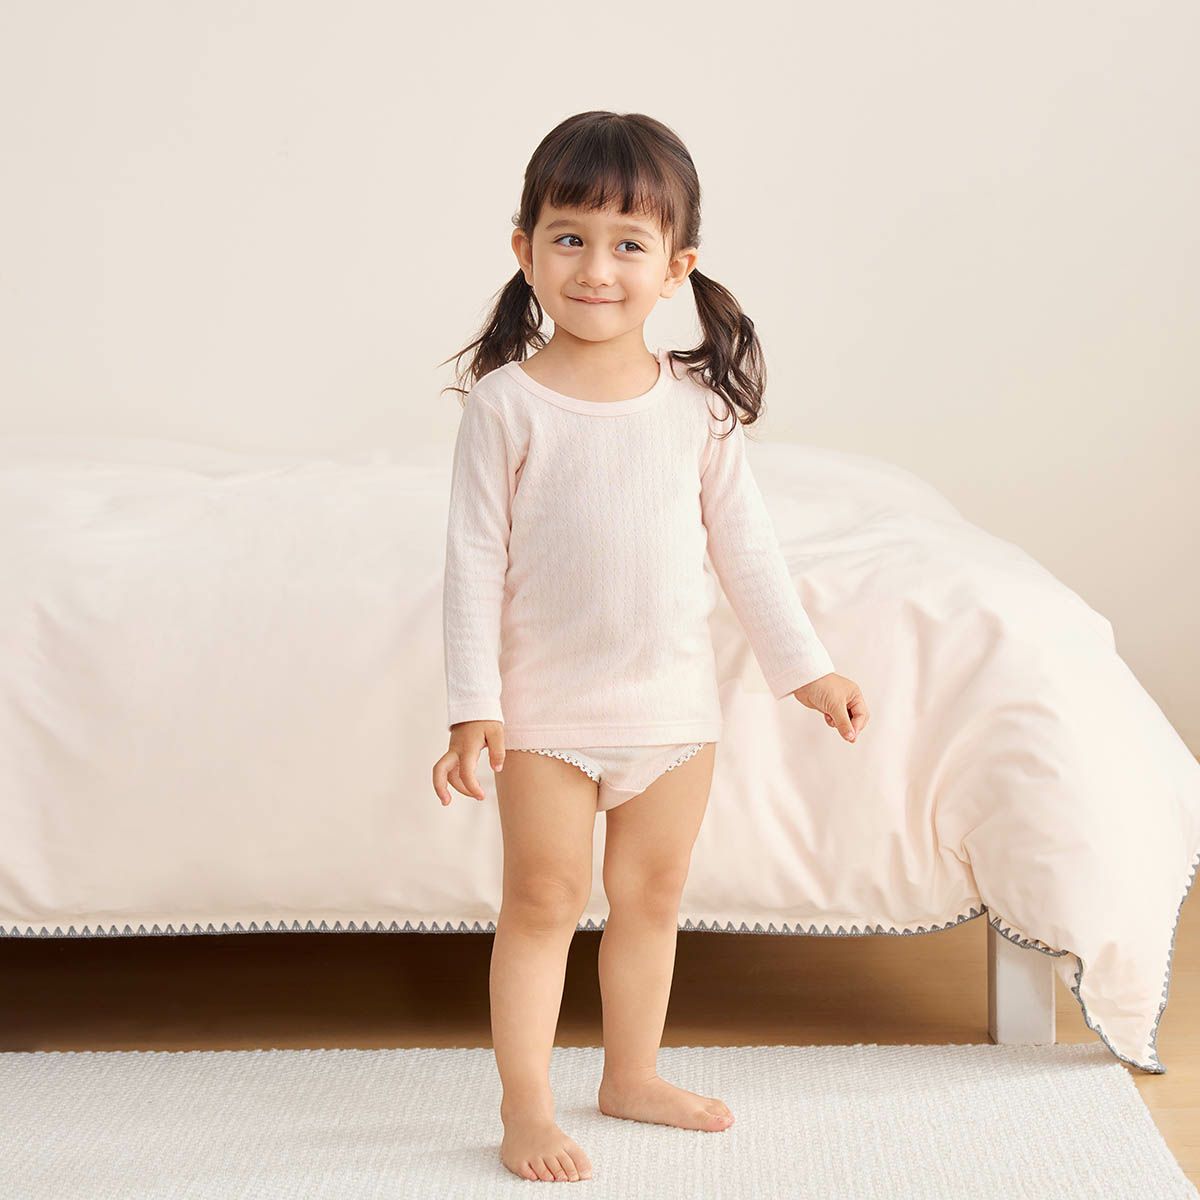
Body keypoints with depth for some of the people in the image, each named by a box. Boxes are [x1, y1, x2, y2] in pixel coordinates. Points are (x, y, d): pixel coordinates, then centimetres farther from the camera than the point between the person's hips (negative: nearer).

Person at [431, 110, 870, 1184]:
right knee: (545, 900, 2)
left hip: (675, 704, 4)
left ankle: (633, 1075, 32)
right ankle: (527, 1108, 14)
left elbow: (744, 540, 7)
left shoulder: (696, 403, -1)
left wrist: (806, 666, 8)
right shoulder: (507, 402, -10)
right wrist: (473, 704, -12)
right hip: (547, 709, -3)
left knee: (652, 895, 14)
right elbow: (475, 558, -8)